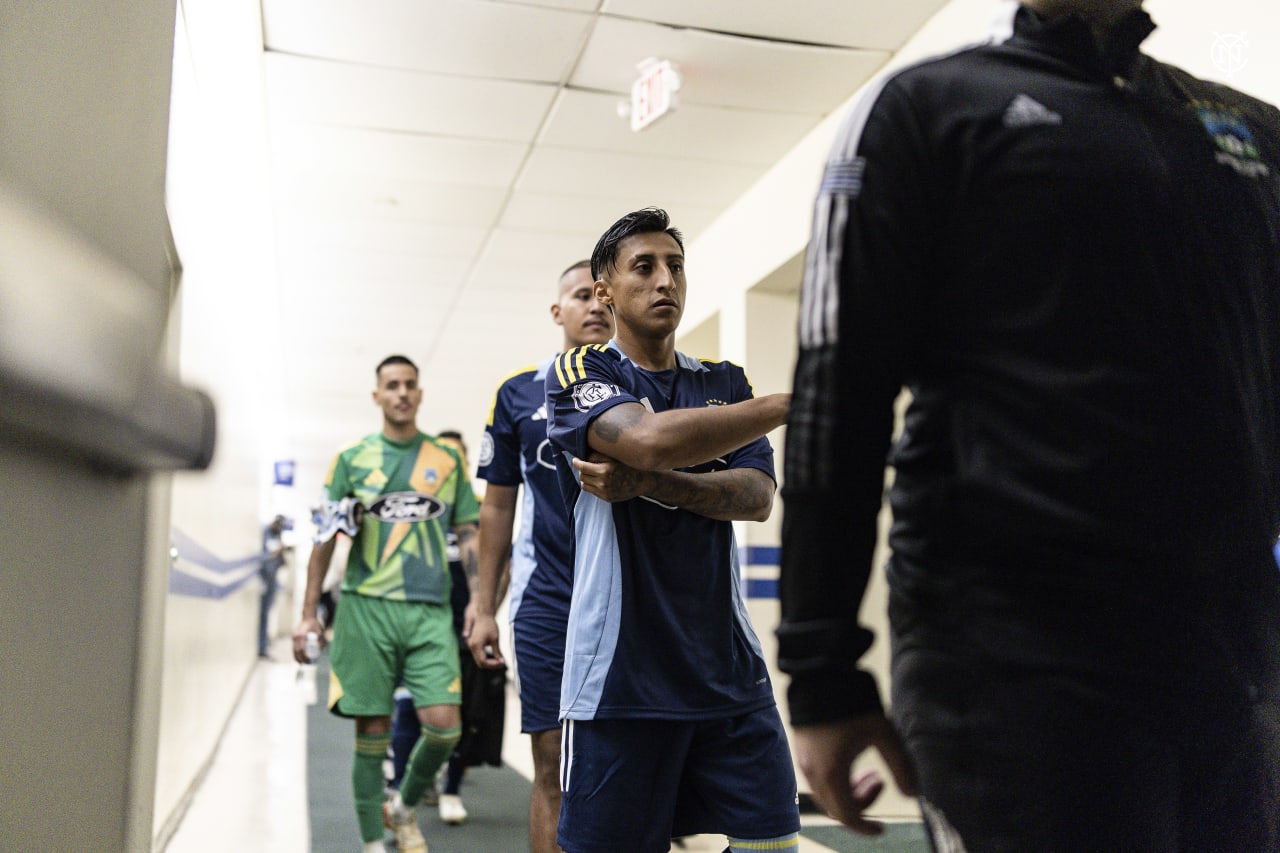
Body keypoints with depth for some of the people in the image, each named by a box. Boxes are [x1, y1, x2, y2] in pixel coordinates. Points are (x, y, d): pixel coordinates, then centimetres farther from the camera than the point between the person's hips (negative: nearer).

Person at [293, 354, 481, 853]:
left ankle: (405, 808, 20)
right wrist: (309, 615, 3)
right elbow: (325, 539, 8)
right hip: (366, 606, -1)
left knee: (443, 724, -8)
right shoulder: (352, 459, 7)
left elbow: (469, 536, 11)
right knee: (372, 731, 1)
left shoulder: (447, 460, 11)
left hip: (430, 610, 1)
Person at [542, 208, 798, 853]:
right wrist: (798, 401, -25)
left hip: (729, 670, 4)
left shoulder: (725, 381, 15)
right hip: (620, 673, -4)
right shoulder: (576, 375, 0)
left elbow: (757, 496, 0)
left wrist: (647, 484, -15)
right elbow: (652, 438, -21)